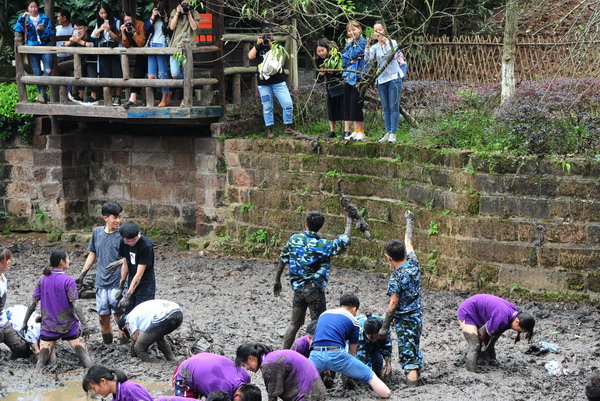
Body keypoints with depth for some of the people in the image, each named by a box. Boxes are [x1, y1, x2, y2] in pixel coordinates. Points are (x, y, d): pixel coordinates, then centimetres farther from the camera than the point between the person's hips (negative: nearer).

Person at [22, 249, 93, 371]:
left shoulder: (42, 280, 1)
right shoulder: (68, 280, -11)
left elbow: (33, 303, 2)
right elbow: (75, 305, -18)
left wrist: (25, 322, 9)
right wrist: (84, 324, -18)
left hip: (48, 327, 3)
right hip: (69, 326, -3)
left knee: (42, 360, 6)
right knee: (85, 357, 2)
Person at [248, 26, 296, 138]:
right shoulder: (258, 47, 11)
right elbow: (250, 56, -8)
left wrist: (271, 45, -13)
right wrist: (258, 44, -11)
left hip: (278, 81, 0)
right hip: (264, 82, 0)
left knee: (288, 104, -7)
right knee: (267, 108, 2)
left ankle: (288, 127, 5)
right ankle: (270, 130, 8)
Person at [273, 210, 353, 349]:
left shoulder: (294, 239, 0)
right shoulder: (324, 245, -12)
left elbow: (282, 260, 7)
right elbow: (345, 239, -7)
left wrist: (277, 280, 19)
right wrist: (349, 220, 7)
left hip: (297, 289, 4)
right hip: (315, 289, -4)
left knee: (294, 324, 15)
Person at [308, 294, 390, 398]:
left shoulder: (324, 314, 27)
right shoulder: (353, 321, 15)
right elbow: (352, 352, 22)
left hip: (316, 354, 3)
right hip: (336, 354, -3)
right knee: (371, 376, 10)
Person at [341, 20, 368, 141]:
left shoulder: (363, 42, -3)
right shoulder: (349, 44, 19)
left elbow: (353, 54, -15)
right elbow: (344, 60, 12)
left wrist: (350, 44, -1)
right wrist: (350, 61, -8)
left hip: (358, 77, -8)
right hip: (348, 77, 8)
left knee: (355, 104, -12)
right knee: (348, 105, 5)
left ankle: (361, 131, -7)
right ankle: (356, 130, 10)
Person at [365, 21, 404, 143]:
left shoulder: (392, 42, 0)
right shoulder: (375, 47, 10)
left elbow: (393, 55, -18)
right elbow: (368, 58, -8)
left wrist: (386, 42, -27)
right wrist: (368, 44, -19)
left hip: (394, 77, -5)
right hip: (381, 79, 5)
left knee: (394, 106, -7)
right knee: (386, 108, 8)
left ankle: (393, 133, -7)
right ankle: (388, 133, 11)